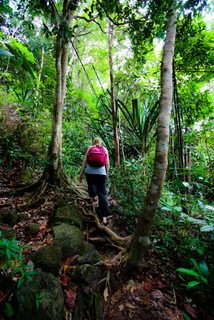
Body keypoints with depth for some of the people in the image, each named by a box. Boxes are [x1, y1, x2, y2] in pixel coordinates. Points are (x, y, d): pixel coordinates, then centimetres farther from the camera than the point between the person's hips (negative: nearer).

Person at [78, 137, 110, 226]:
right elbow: (107, 164, 6)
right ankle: (104, 217, -4)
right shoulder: (105, 149, 10)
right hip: (101, 173, 0)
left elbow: (84, 161, 3)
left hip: (89, 172, 1)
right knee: (102, 194, 0)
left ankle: (94, 196, 58)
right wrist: (107, 175, 15)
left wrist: (81, 174, 7)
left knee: (91, 184, 33)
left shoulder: (89, 149, 9)